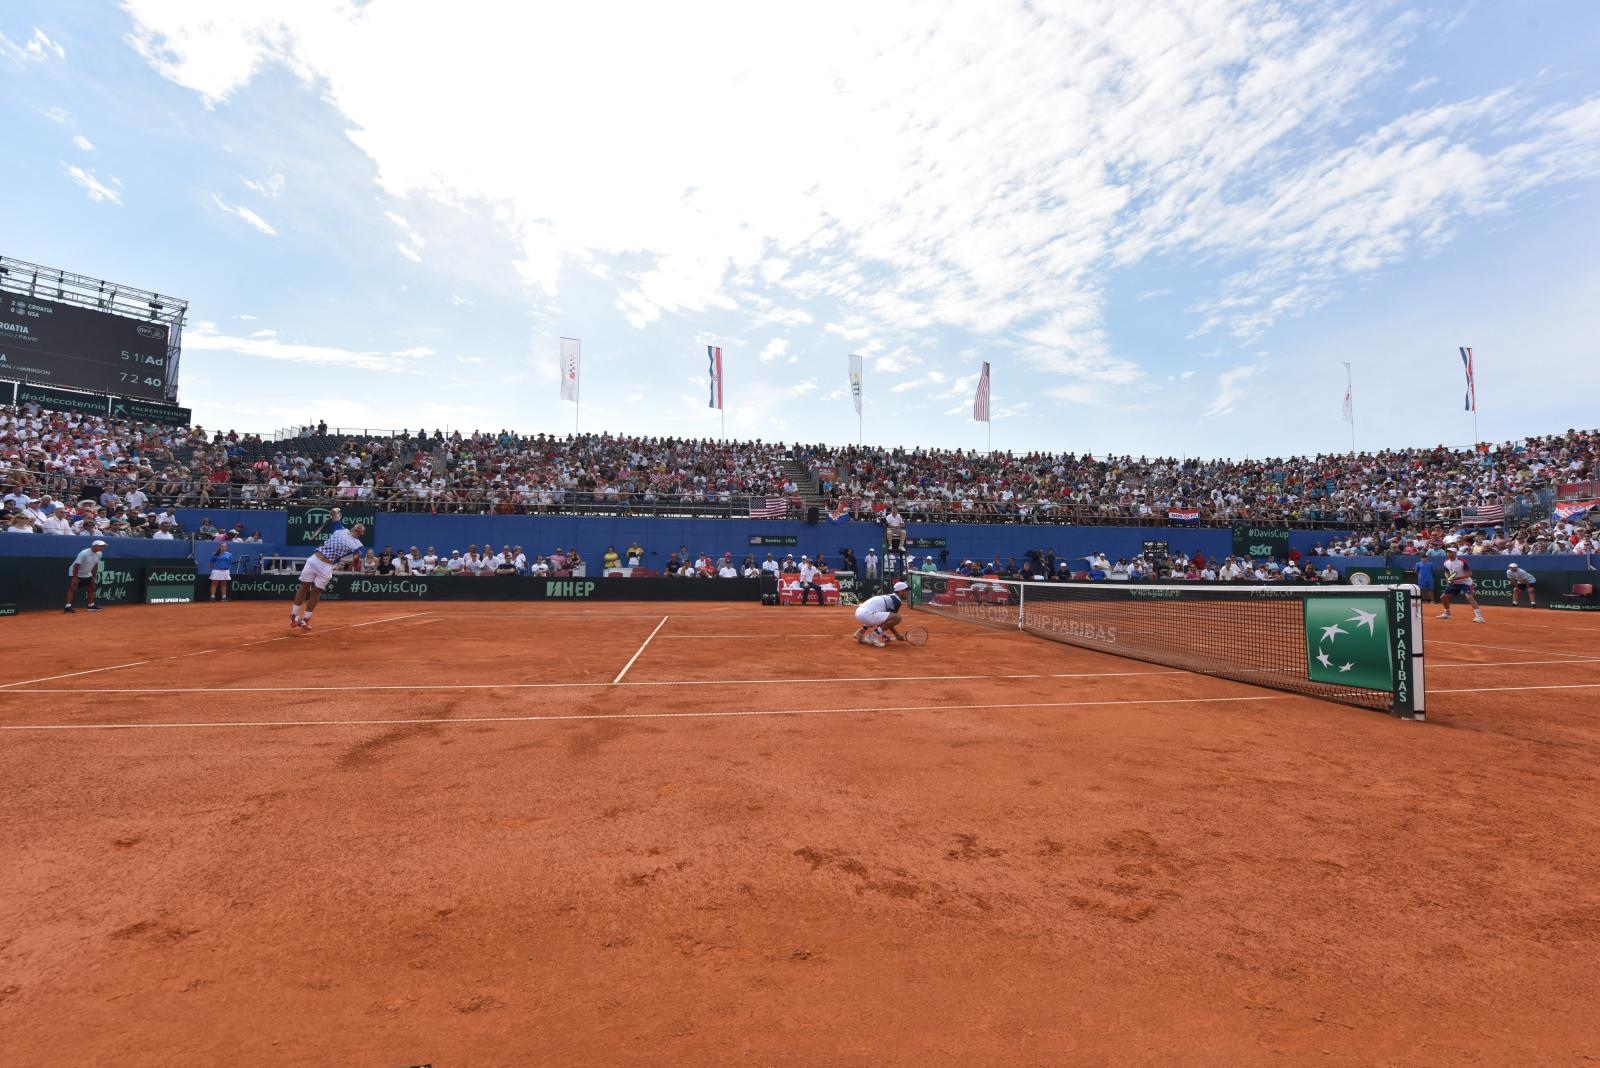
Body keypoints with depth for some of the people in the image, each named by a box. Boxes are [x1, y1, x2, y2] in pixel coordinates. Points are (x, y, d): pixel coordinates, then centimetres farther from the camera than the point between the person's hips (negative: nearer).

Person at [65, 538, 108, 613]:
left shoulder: (99, 554, -6)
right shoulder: (84, 553, -28)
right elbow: (76, 566, -27)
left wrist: (94, 576, 7)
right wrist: (75, 578, -27)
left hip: (87, 574, 7)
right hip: (75, 573, -7)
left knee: (91, 588, 9)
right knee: (72, 588, -18)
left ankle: (90, 605, 23)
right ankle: (68, 606, -23)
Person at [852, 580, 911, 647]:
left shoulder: (887, 596, 25)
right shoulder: (897, 601, -1)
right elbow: (892, 618, 2)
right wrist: (897, 635, 12)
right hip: (866, 614, -10)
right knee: (897, 618, -14)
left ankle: (861, 632, 23)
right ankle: (873, 635, -13)